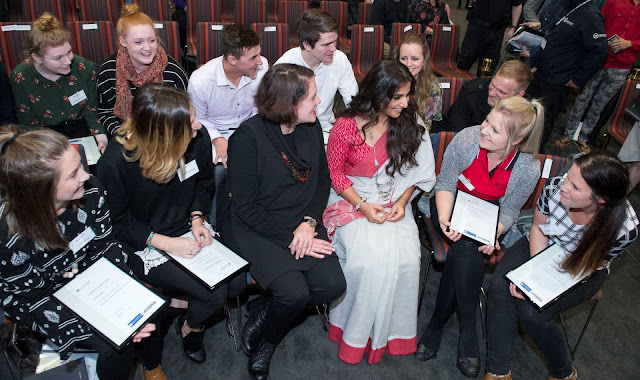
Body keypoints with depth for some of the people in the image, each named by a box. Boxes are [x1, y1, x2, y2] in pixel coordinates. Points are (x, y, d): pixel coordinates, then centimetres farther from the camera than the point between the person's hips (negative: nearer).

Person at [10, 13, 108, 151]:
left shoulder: (84, 68, -13)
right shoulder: (20, 78, -14)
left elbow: (92, 110, -3)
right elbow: (30, 124, -5)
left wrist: (101, 136, -21)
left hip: (81, 126, 1)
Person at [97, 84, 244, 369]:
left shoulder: (198, 138, -12)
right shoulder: (115, 163, -25)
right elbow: (117, 222, -13)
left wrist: (197, 218, -8)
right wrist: (166, 242, -21)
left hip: (187, 230, 5)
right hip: (144, 245, -5)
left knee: (237, 281, -10)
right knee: (215, 293, -18)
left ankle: (180, 294, 19)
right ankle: (190, 327, 18)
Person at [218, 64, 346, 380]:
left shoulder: (311, 127, 0)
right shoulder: (248, 136, -18)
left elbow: (323, 179, 7)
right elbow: (244, 206, -15)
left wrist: (309, 222, -9)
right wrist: (290, 237, -18)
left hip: (301, 222, 6)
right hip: (252, 227, -5)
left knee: (332, 285, -13)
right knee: (295, 292, -23)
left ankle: (263, 312, 12)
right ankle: (264, 341, 12)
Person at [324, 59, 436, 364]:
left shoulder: (409, 126, 2)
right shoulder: (347, 126, -10)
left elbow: (415, 171, 10)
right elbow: (335, 171, -2)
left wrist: (402, 202, -7)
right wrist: (362, 205, -13)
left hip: (394, 204, 3)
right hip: (353, 201, -3)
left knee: (407, 257, -22)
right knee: (371, 258, -27)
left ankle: (392, 330, 3)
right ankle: (355, 334, -3)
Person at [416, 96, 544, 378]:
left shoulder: (528, 169, -17)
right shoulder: (467, 139, -21)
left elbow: (509, 211, -6)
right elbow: (446, 183, -12)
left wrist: (491, 237, -26)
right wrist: (445, 220, -28)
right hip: (451, 205, -1)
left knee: (465, 252, -29)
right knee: (466, 250, -29)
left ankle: (436, 324, -11)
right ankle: (467, 333, -12)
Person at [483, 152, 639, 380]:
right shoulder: (556, 187, -28)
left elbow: (587, 265, -16)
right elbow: (538, 226, -8)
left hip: (583, 273, -3)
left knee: (532, 314, -22)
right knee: (500, 285, -21)